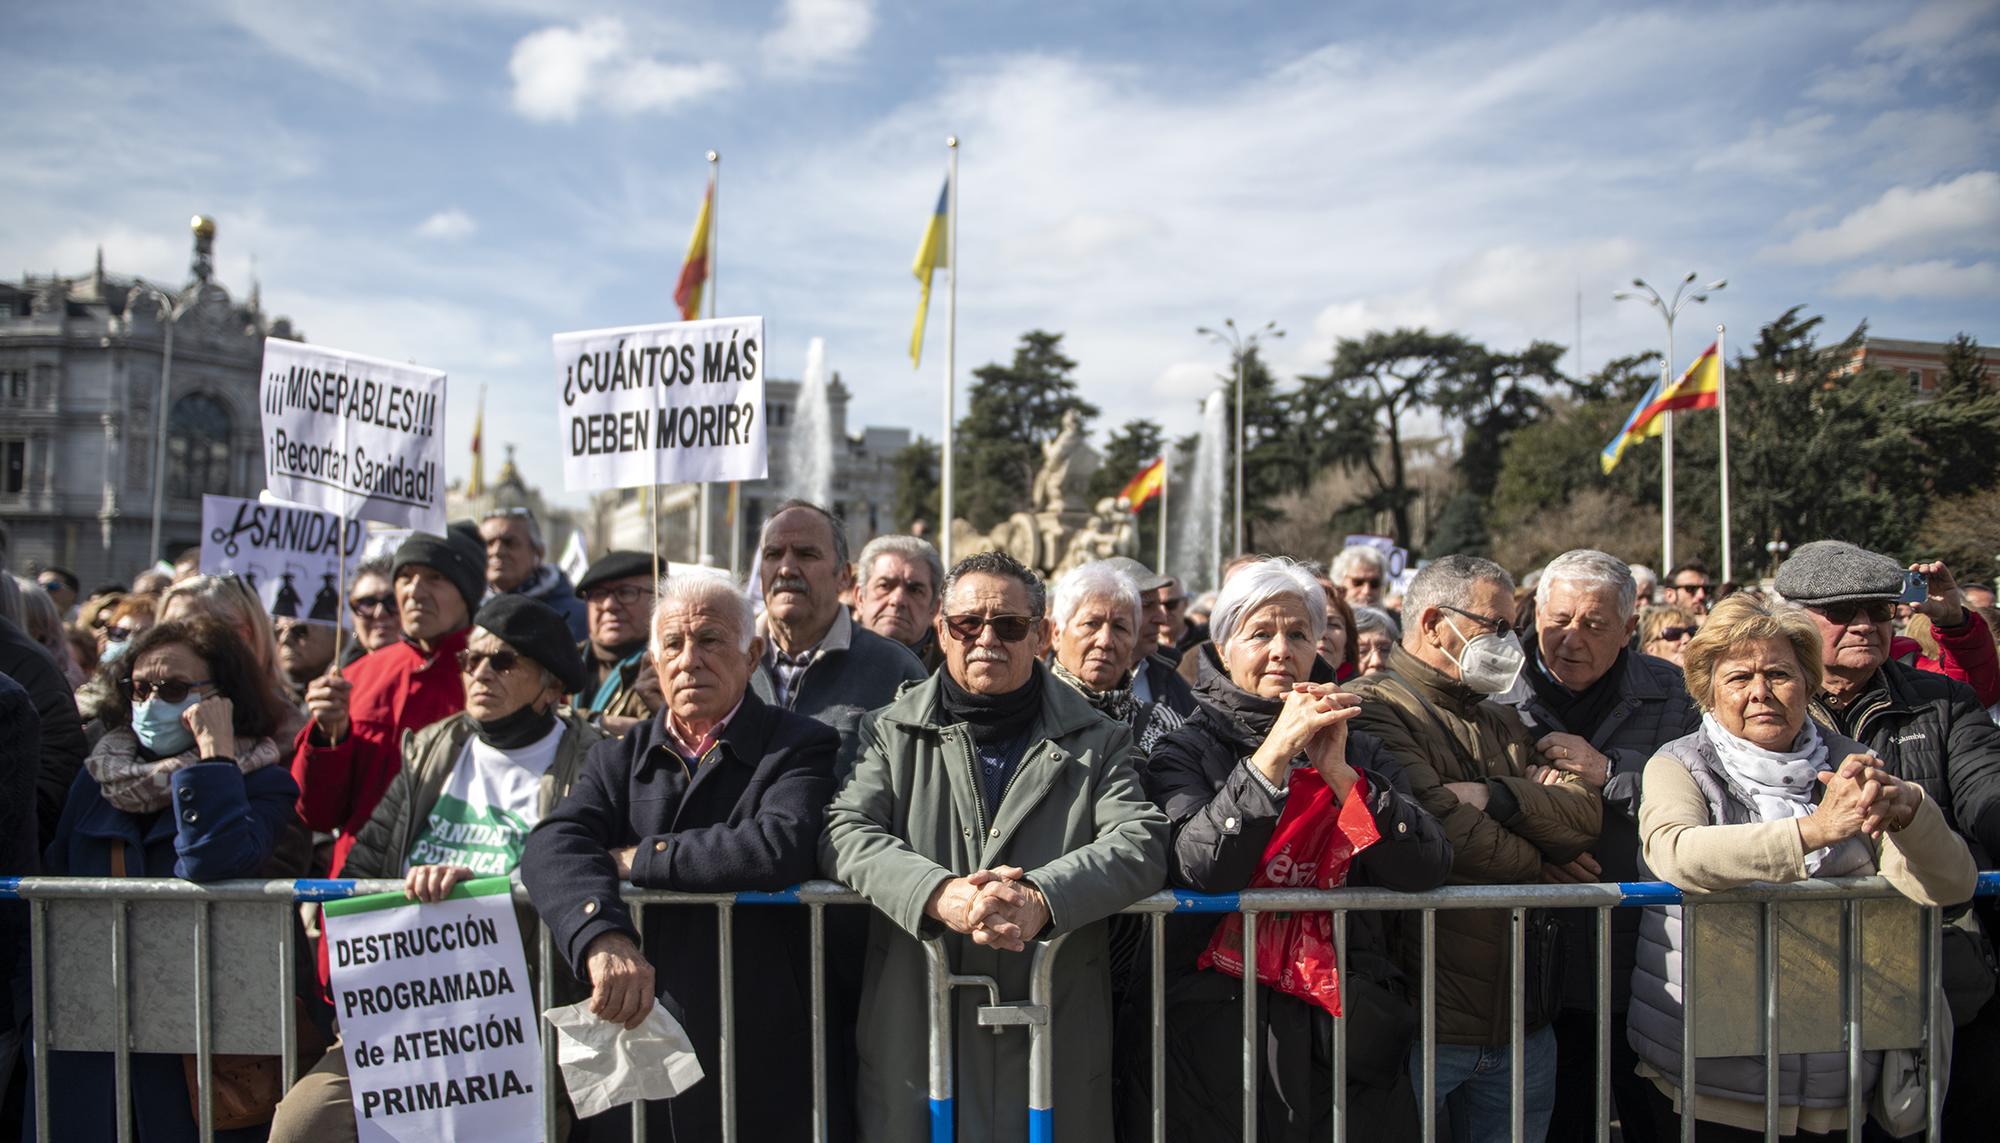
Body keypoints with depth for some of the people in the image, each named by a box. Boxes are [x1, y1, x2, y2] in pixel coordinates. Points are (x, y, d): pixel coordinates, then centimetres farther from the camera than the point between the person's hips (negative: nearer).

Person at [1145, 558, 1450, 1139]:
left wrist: (1338, 772, -15)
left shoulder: (1358, 752, 9)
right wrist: (1274, 753, -22)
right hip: (1222, 1031, -3)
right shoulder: (1185, 752, 0)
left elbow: (1427, 869, -5)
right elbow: (1198, 869, -18)